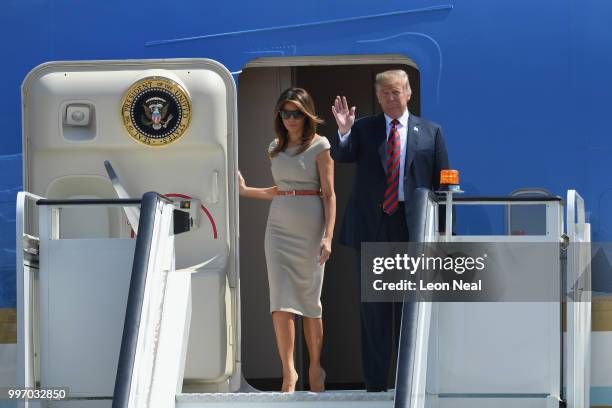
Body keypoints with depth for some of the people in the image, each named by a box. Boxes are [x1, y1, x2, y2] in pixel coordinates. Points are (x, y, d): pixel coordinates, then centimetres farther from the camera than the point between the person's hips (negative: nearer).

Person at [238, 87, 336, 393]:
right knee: (281, 300, -7)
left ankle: (315, 368, 17)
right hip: (279, 227, 4)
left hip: (310, 230, -4)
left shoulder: (320, 146, -3)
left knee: (310, 300, 4)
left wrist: (328, 237, -14)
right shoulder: (276, 149, 13)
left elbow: (329, 194, -6)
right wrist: (246, 190, 15)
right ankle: (288, 372, -8)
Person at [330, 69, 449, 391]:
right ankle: (375, 383, 8)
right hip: (371, 226, 1)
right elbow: (340, 156, -6)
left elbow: (442, 181, 6)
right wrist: (343, 131, -26)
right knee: (373, 308, 3)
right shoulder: (363, 129, 9)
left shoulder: (430, 132, 8)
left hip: (412, 226, 0)